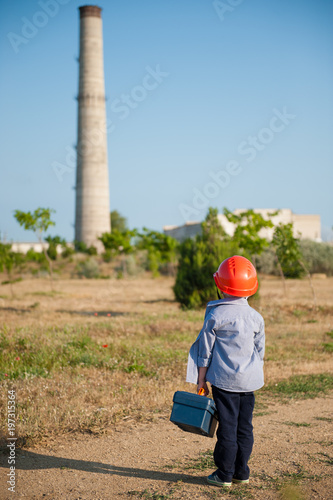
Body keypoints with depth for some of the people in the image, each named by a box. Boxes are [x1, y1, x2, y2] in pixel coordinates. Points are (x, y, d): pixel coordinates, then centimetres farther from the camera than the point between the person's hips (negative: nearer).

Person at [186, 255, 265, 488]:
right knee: (245, 427, 11)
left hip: (224, 380, -4)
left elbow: (205, 350, -5)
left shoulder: (215, 315, -9)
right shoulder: (256, 317, 2)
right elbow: (260, 351, 11)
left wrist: (201, 379, 3)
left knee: (227, 427, 2)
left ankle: (225, 474, 9)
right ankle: (242, 472, 20)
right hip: (249, 381, 4)